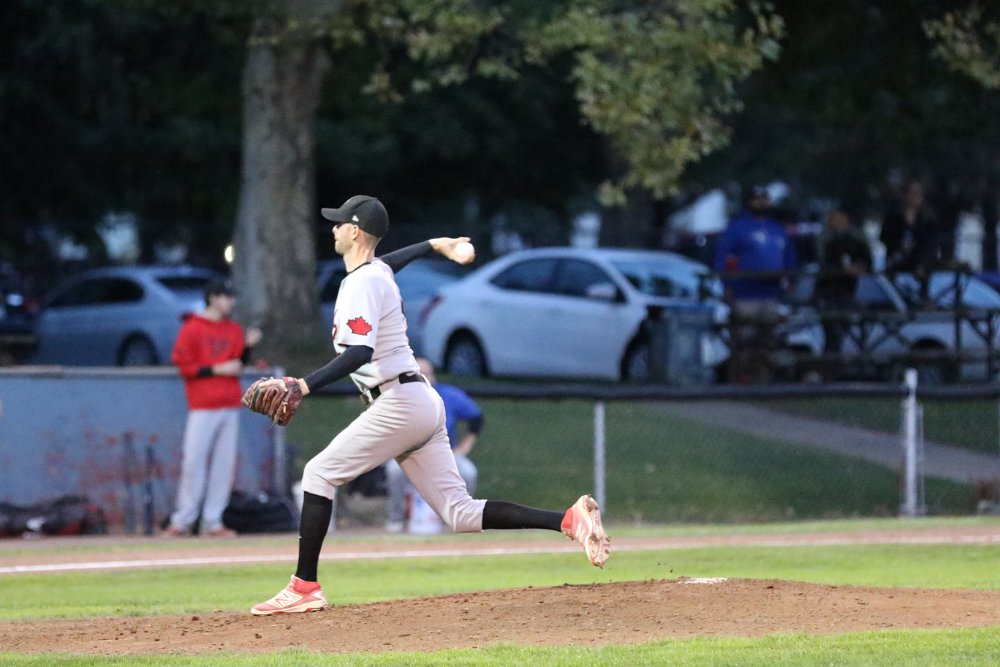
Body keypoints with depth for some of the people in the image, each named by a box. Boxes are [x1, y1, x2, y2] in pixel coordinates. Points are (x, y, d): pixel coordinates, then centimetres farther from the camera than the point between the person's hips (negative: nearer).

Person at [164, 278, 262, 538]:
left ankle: (212, 521, 6)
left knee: (224, 464, 3)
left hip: (230, 405, 6)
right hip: (203, 407, -6)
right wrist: (217, 370, -14)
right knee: (194, 461, -9)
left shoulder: (234, 330, 15)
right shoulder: (192, 329, -4)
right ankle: (182, 521, -4)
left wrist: (247, 346, 0)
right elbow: (183, 365, -8)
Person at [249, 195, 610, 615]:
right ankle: (569, 520, -7)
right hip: (423, 406, 10)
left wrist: (305, 385, -32)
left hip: (399, 402, -10)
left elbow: (360, 352, -24)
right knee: (461, 513, 3)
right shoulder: (379, 270, 19)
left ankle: (304, 587, -7)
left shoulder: (362, 283, -10)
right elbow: (391, 260, 46)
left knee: (320, 473, -3)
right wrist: (436, 246, 62)